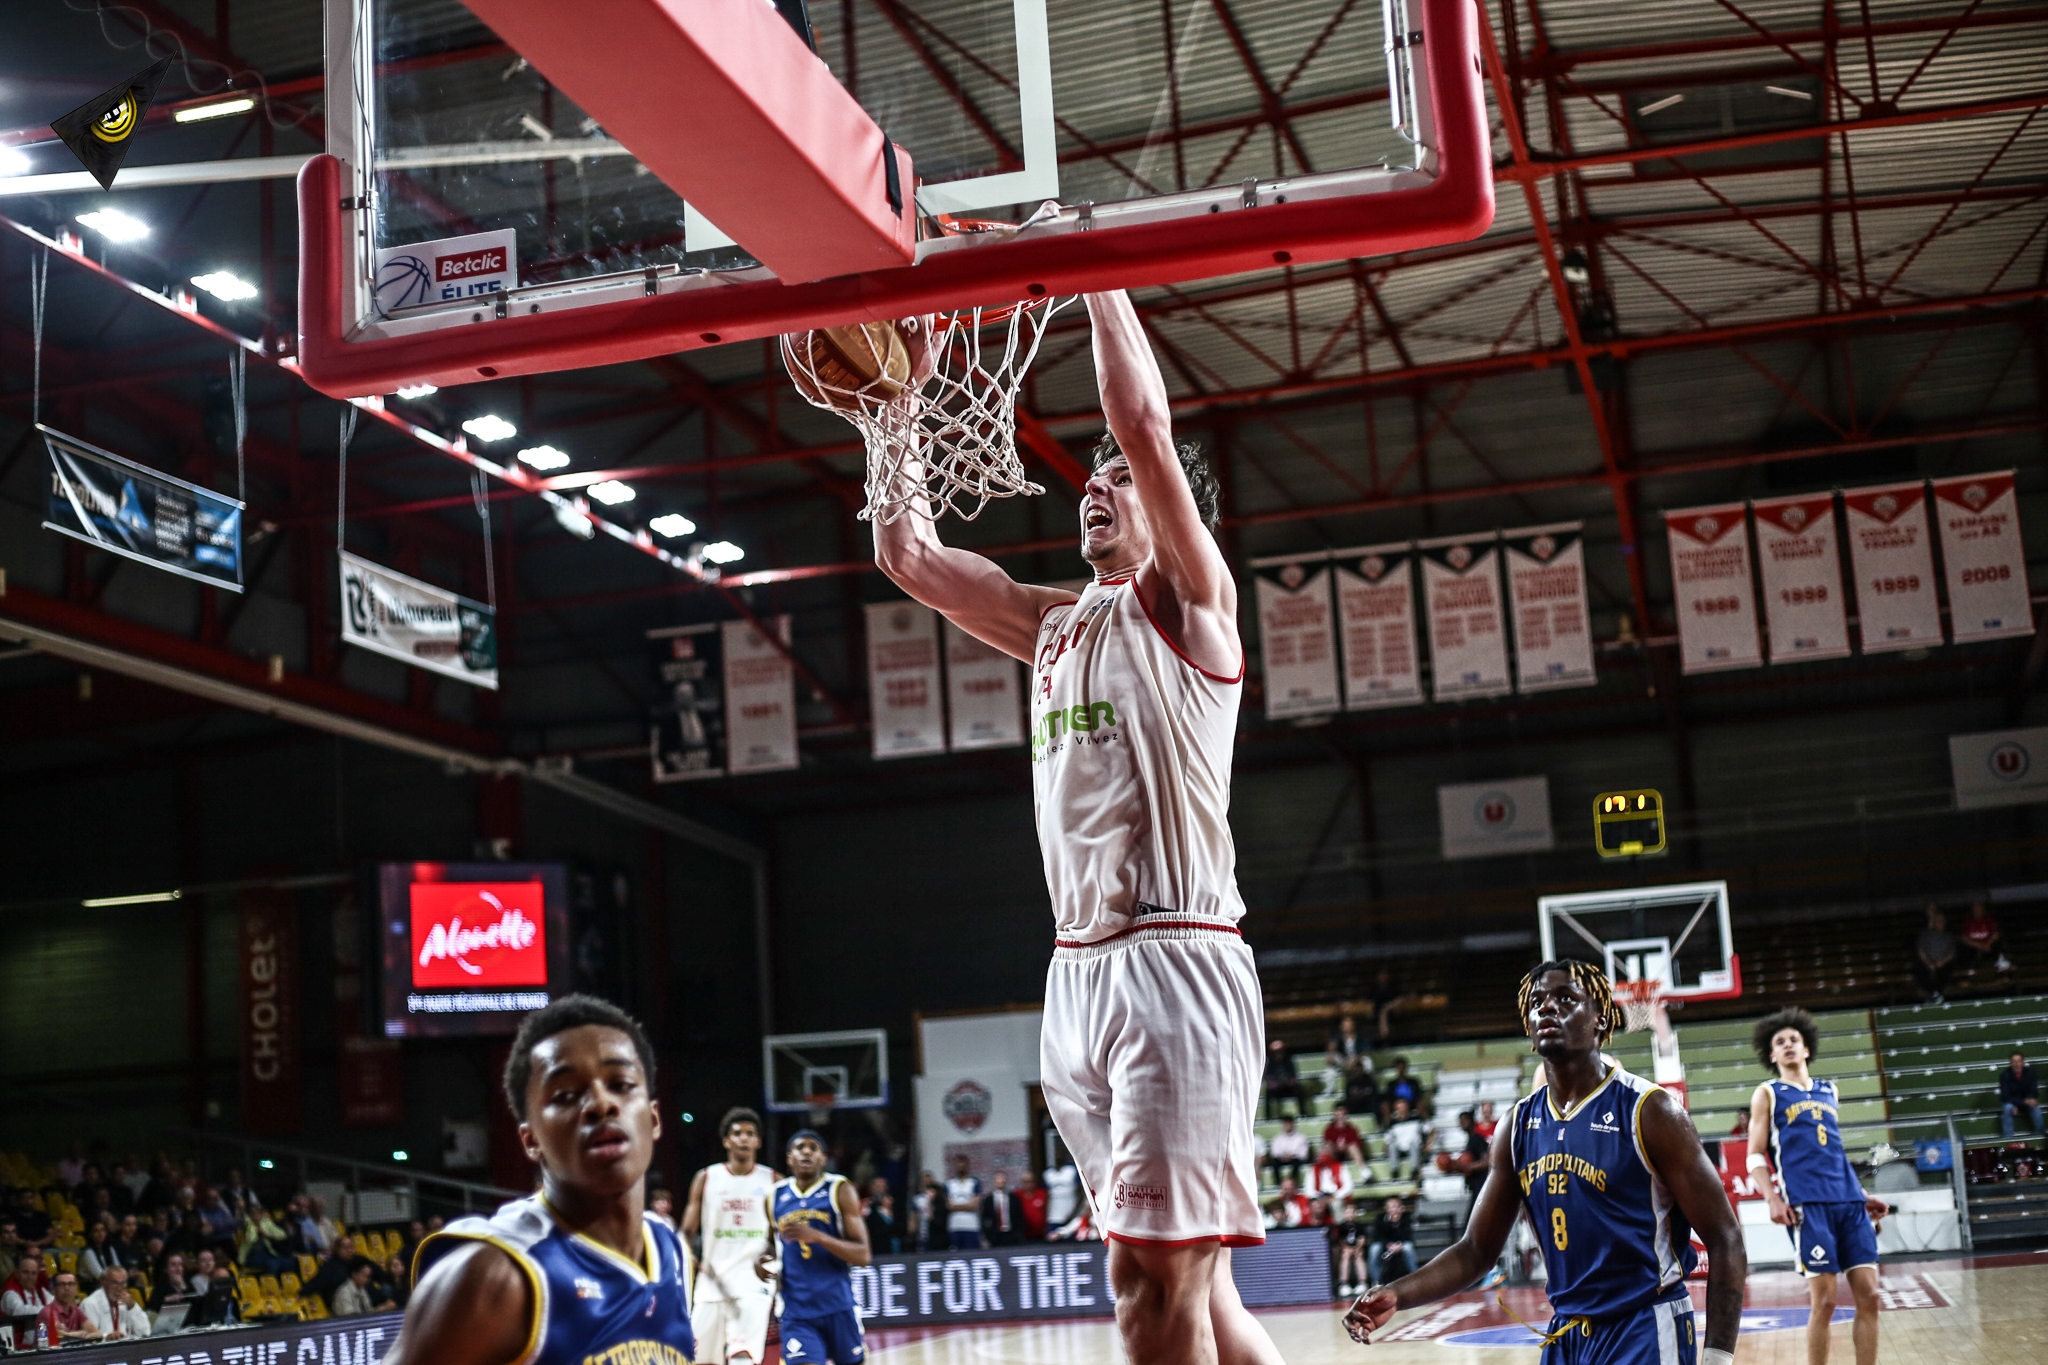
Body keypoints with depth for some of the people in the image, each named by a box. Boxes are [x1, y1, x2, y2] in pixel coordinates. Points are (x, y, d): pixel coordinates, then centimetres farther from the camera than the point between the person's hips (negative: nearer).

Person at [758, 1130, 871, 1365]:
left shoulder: (839, 1191, -3)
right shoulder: (776, 1196, 8)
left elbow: (863, 1255, -9)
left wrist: (817, 1236, -22)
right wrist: (765, 1260, 0)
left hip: (839, 1305, -1)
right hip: (796, 1311, 1)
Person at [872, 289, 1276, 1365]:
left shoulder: (1188, 600, 2)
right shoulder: (1056, 624, 22)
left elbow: (1145, 425, -10)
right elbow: (907, 556, 22)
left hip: (1174, 958, -8)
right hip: (1079, 972, 8)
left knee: (1156, 1273, -13)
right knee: (1184, 1279, 11)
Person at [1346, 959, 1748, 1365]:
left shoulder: (1648, 1111, -10)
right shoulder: (1520, 1125, 7)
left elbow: (1725, 1240, -10)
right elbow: (1476, 1250, 10)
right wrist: (1397, 1297, -6)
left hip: (1645, 1332, -6)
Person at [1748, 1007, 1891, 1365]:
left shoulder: (1828, 1091, 21)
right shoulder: (1767, 1094, 7)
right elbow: (1755, 1157, 1)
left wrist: (1861, 1194, 20)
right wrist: (1773, 1199, -13)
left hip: (1849, 1201, 5)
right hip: (1808, 1205, -5)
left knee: (1868, 1295, -2)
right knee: (1824, 1301, -7)